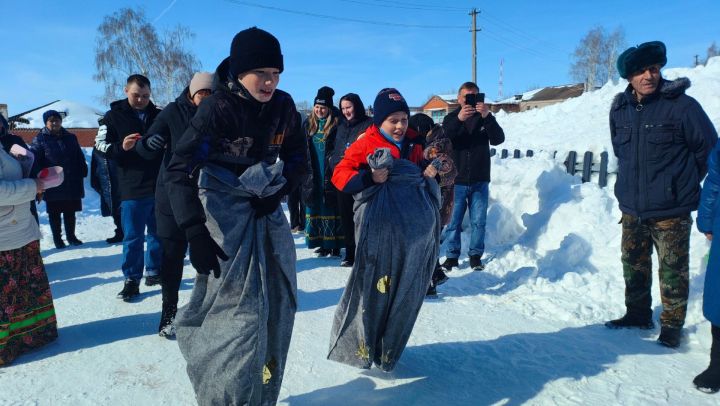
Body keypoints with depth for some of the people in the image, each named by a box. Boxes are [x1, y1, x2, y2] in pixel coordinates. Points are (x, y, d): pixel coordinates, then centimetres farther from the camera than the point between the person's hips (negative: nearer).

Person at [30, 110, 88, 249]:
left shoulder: (70, 137, 9)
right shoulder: (40, 139, -2)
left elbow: (80, 158, 12)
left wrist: (83, 172, 4)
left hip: (72, 183, 3)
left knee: (70, 212, 12)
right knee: (54, 213, 7)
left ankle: (71, 236, 25)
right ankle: (57, 238, 19)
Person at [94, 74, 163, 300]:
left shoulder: (159, 116, 11)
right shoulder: (114, 116, 4)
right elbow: (100, 145, 0)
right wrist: (121, 147, -18)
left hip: (160, 186, 3)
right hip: (132, 189, -3)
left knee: (159, 233, 12)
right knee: (133, 237, 1)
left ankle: (155, 272, 26)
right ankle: (131, 279, 11)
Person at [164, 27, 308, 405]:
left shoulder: (283, 105, -2)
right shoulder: (216, 108, -16)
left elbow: (297, 156, 10)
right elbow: (178, 171, -19)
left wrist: (279, 192, -7)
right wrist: (195, 234, -25)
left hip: (266, 210, 6)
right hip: (225, 214, -5)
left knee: (277, 306, 10)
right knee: (239, 311, -7)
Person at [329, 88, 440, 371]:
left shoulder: (413, 145, 13)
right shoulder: (366, 144, -3)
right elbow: (340, 174, -7)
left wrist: (430, 174, 4)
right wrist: (370, 178, -22)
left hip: (412, 231, 6)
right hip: (380, 229, -6)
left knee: (404, 290, 13)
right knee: (374, 286, -3)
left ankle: (386, 346, 30)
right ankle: (360, 343, 16)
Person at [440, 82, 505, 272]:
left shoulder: (485, 118, 6)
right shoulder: (451, 118, 3)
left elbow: (498, 139, -9)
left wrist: (487, 116, -24)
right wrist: (459, 119, -29)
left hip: (480, 181, 1)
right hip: (456, 181, -1)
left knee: (478, 221, 6)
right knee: (453, 221, 3)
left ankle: (476, 255, 19)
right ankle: (452, 255, 15)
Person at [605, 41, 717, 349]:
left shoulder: (682, 106, -12)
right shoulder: (620, 109, 3)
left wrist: (683, 183, 4)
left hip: (671, 211, -5)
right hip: (631, 208, 5)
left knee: (672, 271, 5)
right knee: (633, 266, 15)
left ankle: (672, 326, 21)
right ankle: (637, 315, 32)